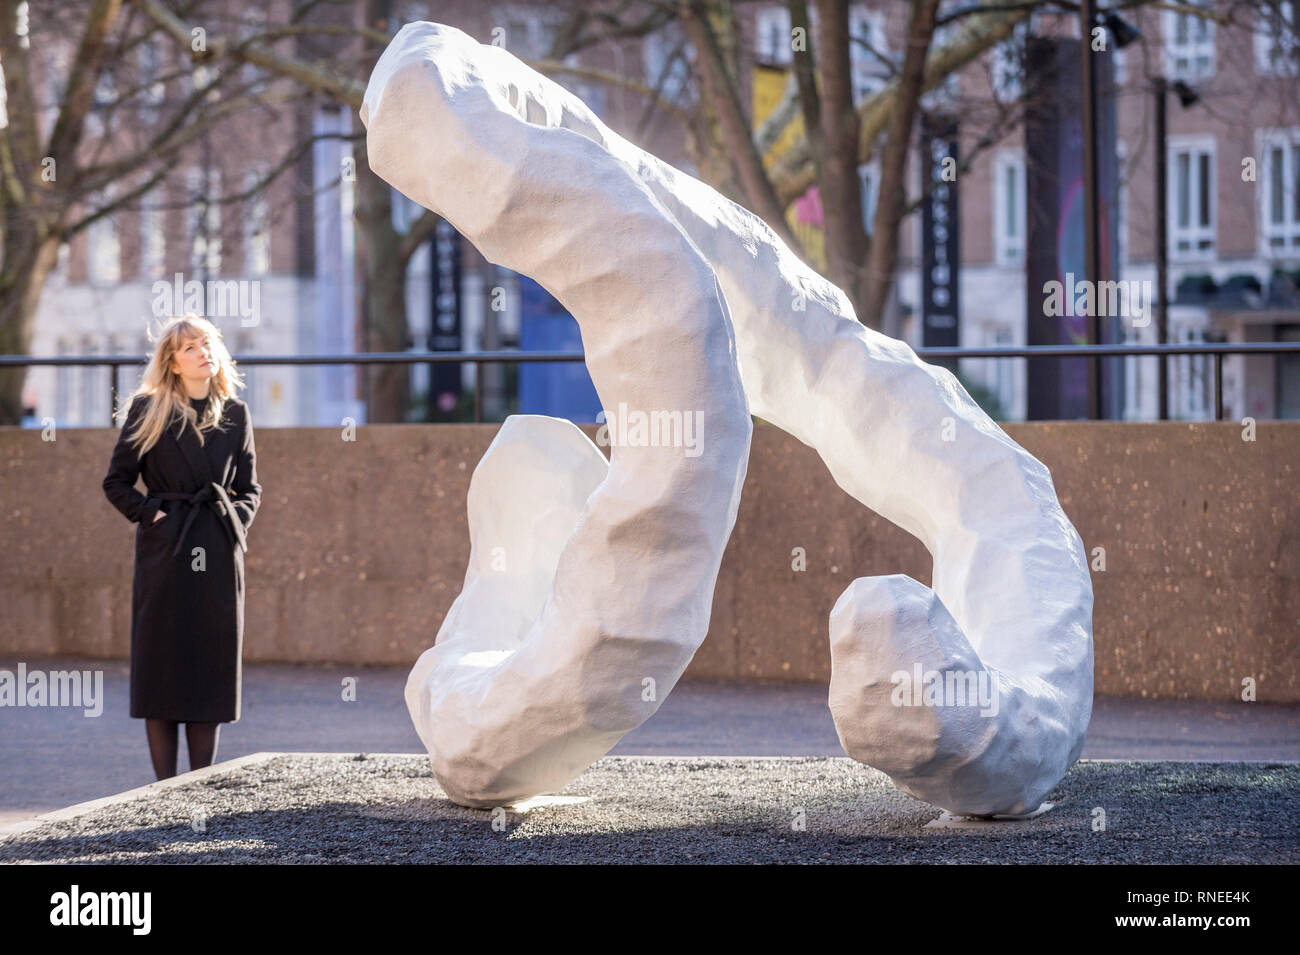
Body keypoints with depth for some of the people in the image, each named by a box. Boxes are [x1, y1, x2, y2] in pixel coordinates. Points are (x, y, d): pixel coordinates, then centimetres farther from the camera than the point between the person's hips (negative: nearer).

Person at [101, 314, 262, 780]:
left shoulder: (235, 415, 10)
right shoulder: (148, 411, 1)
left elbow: (250, 488, 17)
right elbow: (116, 482, 5)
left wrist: (234, 518, 0)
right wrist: (148, 513, -6)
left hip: (219, 558, 3)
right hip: (165, 553, -3)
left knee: (212, 671, 3)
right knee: (162, 670, -2)